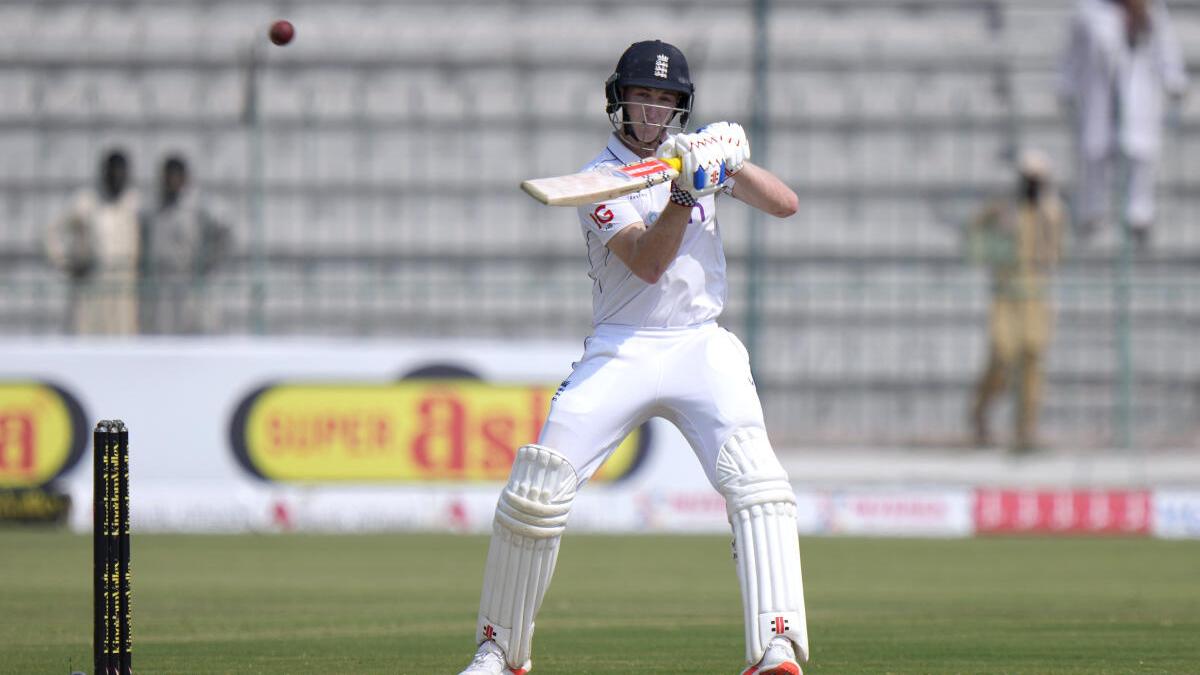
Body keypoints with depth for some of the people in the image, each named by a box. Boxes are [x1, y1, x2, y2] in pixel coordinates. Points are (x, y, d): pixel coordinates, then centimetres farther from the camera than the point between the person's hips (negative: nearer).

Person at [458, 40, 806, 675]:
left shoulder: (694, 150, 8)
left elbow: (785, 204, 1)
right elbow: (647, 263, -18)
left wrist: (734, 163, -15)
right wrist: (684, 193, -32)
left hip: (701, 348, 2)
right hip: (622, 352, -2)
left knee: (754, 480, -22)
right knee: (536, 490, -11)